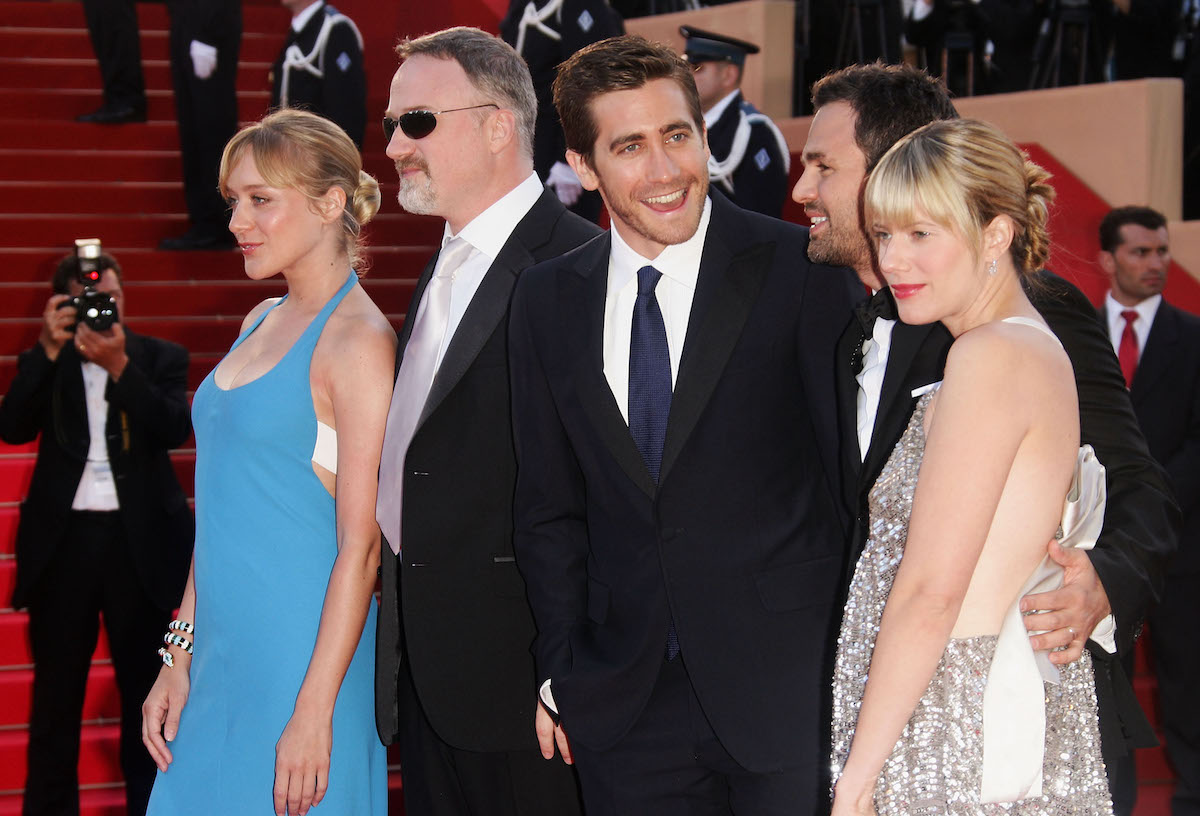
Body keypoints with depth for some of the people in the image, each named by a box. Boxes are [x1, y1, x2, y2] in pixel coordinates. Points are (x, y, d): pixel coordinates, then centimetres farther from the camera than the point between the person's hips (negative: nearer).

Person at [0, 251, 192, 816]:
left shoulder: (160, 358, 4)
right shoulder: (46, 362, 6)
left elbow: (175, 429, -12)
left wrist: (119, 365, -22)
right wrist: (50, 349, -17)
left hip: (139, 539, 0)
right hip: (64, 537, 0)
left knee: (145, 686, 7)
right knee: (56, 691, 2)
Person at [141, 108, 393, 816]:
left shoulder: (358, 339, -12)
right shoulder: (263, 322, 13)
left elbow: (360, 546, -15)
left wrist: (315, 712, -18)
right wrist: (180, 656, 11)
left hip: (306, 653, -8)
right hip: (221, 655, 8)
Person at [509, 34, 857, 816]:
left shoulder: (803, 270, -7)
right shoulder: (548, 300, 6)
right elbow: (550, 508, 11)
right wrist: (558, 670, 6)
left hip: (790, 689, -3)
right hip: (626, 707, 3)